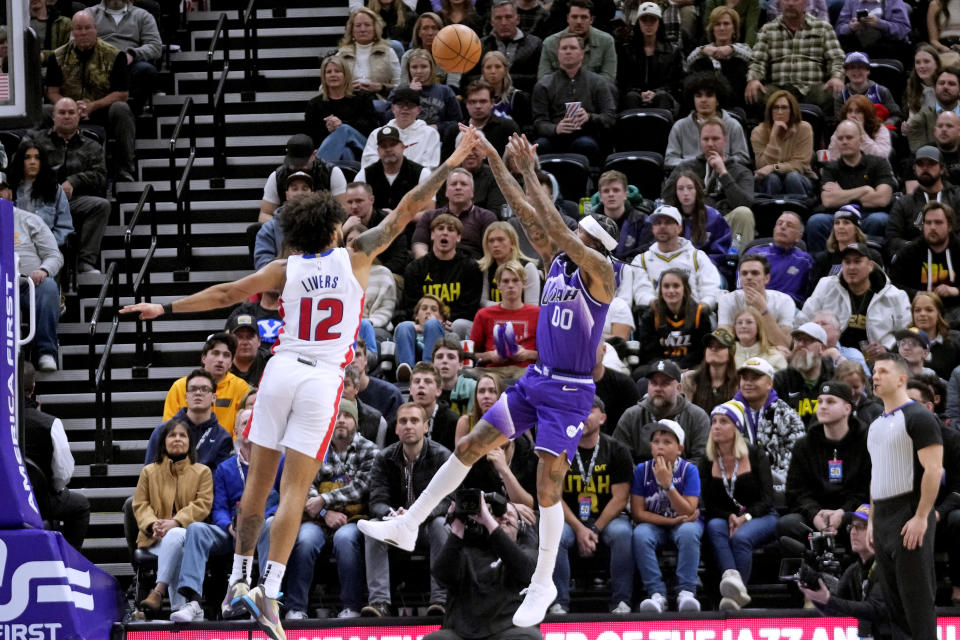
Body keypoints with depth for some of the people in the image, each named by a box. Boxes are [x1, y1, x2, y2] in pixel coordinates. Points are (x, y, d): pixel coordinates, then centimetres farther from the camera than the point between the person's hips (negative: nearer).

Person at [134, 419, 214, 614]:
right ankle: (180, 606, -43)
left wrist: (176, 522, -16)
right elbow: (140, 504, 11)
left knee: (174, 536, -40)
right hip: (156, 538, 1)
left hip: (187, 532, -1)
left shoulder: (202, 472, 14)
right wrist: (153, 524, -12)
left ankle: (159, 590, -47)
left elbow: (203, 504, 0)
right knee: (177, 553, -36)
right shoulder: (149, 472, 20)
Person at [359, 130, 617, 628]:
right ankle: (407, 526, 11)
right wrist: (495, 161, -2)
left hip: (570, 391, -8)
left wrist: (530, 173, -25)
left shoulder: (599, 273, -14)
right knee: (469, 446, 5)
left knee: (547, 484, -8)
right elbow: (526, 215, 5)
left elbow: (555, 228, -26)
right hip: (536, 380, 8)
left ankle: (543, 584, 4)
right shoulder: (556, 261, 7)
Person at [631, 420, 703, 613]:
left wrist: (667, 484, -27)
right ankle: (657, 594, -31)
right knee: (640, 535, -32)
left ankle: (686, 592, -34)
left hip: (683, 522, -1)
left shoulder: (689, 470, -9)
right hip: (654, 524, 1)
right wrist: (672, 521, -16)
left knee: (688, 532, -36)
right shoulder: (642, 470, -5)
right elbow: (638, 513, -6)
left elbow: (688, 512, -17)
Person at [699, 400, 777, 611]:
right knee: (714, 527, -34)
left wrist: (746, 517, -22)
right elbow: (709, 506, 3)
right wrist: (730, 517, -17)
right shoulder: (708, 463, 10)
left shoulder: (755, 456, 1)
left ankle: (733, 596, -43)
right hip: (724, 518, 2)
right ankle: (731, 578, -57)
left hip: (760, 517, -2)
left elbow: (766, 500, -5)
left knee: (741, 537, -36)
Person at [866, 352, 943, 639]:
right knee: (891, 595, 9)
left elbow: (933, 469, -16)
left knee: (916, 594, -7)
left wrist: (921, 518, -21)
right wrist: (872, 518, 16)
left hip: (909, 518, -9)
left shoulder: (917, 417, -10)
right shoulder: (876, 425, 17)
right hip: (882, 519, 9)